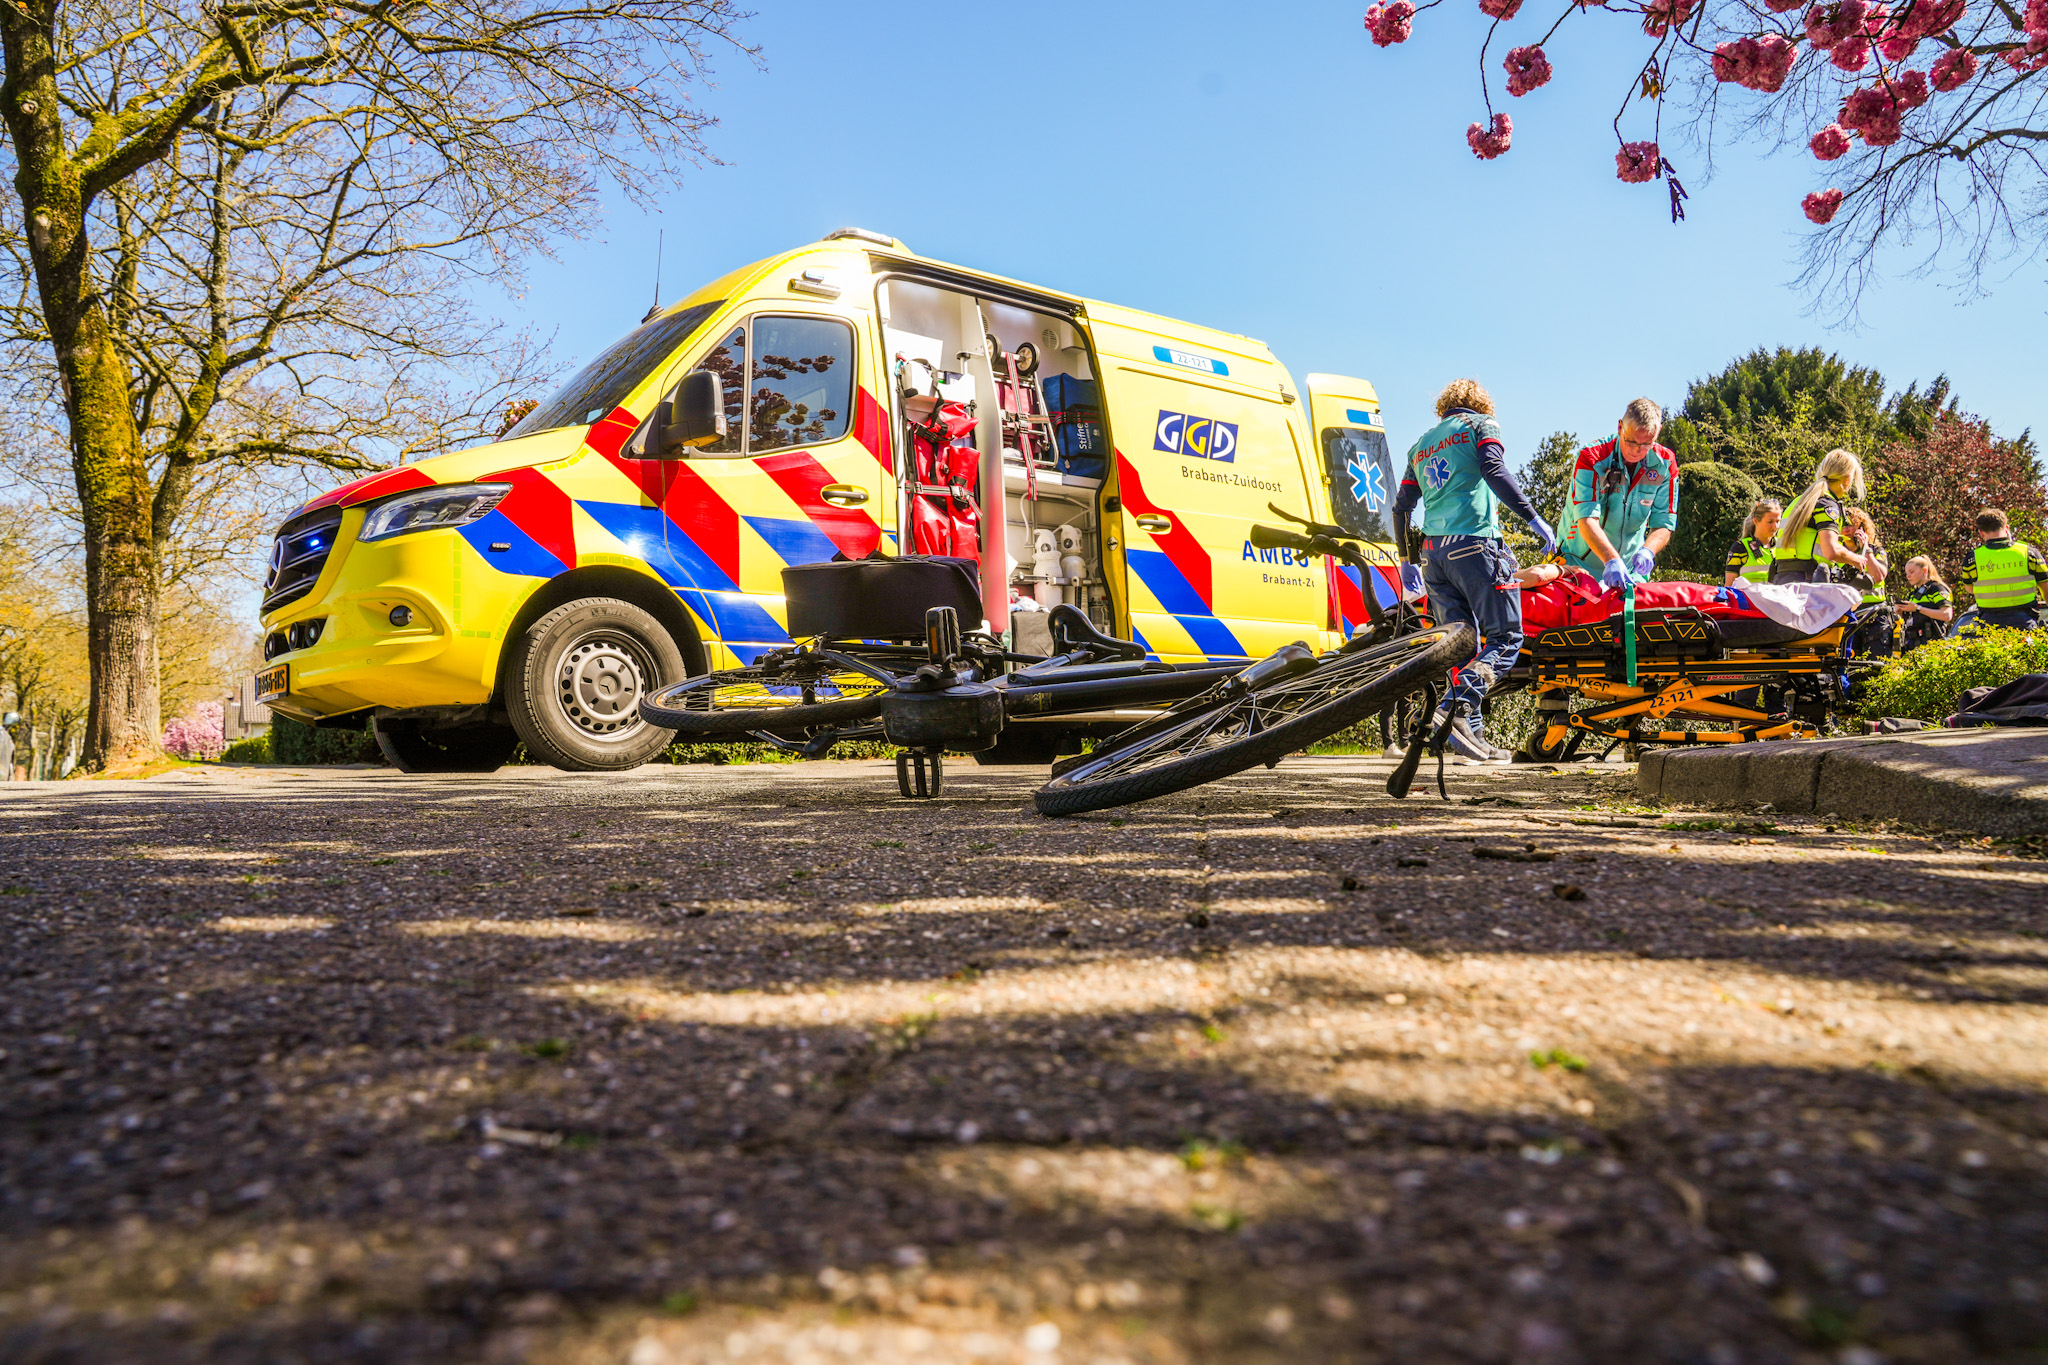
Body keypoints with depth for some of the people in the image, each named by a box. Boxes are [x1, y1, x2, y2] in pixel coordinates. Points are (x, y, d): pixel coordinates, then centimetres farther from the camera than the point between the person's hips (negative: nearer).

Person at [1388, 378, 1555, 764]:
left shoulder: (1421, 445, 25)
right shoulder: (1480, 425, 9)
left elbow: (1401, 506, 23)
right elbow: (1494, 471, -11)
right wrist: (1534, 519, -12)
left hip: (1433, 551, 6)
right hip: (1476, 545, -6)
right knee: (1506, 637, -4)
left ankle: (1473, 733, -1)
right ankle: (1455, 710, -24)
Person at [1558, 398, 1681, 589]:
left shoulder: (1665, 464, -4)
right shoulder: (1591, 458, -17)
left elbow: (1664, 525, -5)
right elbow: (1587, 519, -28)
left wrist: (1647, 550, -28)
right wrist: (1611, 560, -43)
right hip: (1581, 564, -3)